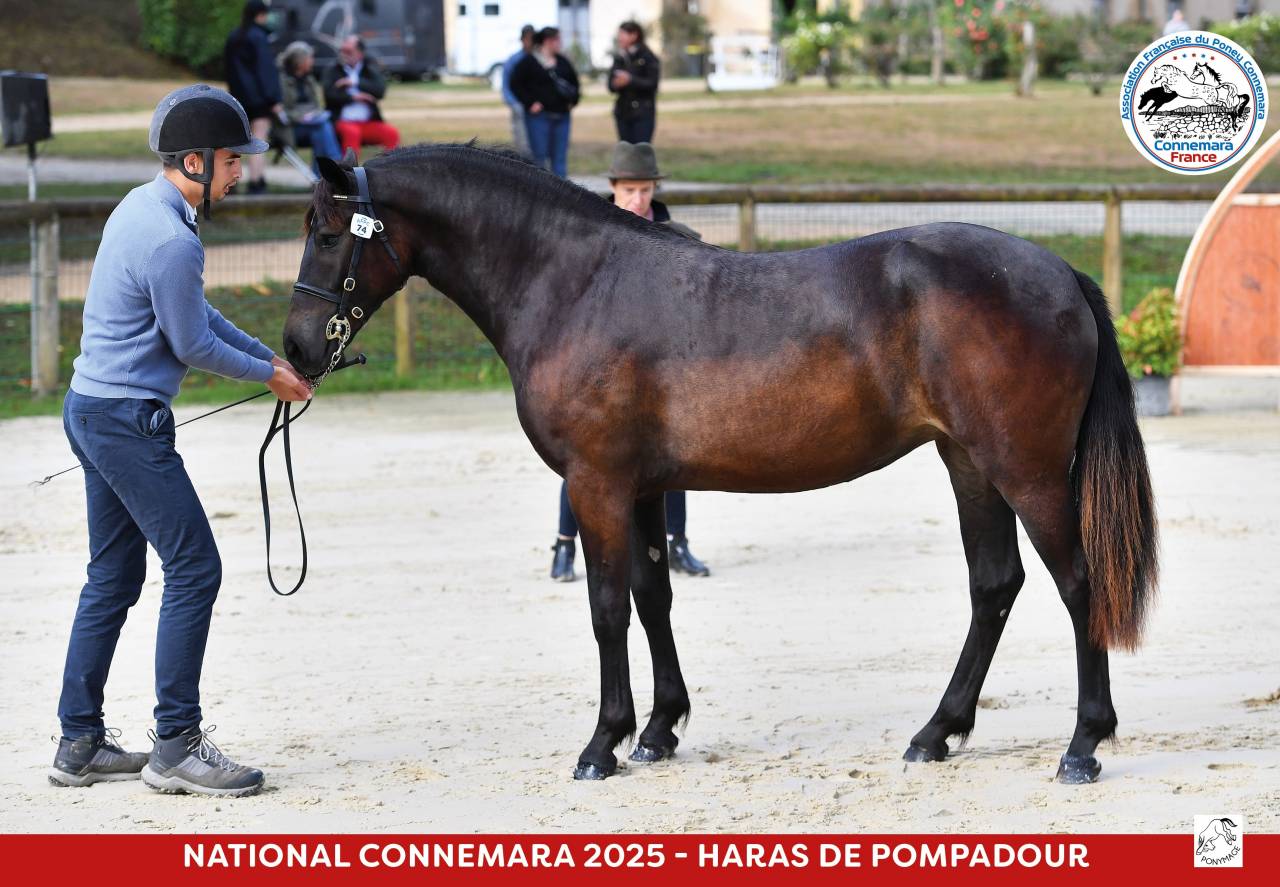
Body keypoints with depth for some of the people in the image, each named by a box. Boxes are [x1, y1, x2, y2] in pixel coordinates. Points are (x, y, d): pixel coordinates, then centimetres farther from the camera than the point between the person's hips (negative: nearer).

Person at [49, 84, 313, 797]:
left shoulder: (142, 207, 10)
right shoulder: (172, 241, -22)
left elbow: (196, 312, 20)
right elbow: (193, 346, -13)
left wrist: (269, 356, 17)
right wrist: (269, 375, 2)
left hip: (92, 410, 11)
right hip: (130, 421, -11)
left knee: (114, 575, 14)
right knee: (195, 569, -7)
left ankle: (80, 743, 18)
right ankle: (177, 747, -5)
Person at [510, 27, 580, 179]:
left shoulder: (562, 62, 12)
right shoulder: (528, 62, -4)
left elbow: (574, 82, 24)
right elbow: (516, 84, -6)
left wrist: (572, 100, 11)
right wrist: (530, 103, -11)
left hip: (561, 114, 5)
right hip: (539, 116, -5)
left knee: (560, 156, 5)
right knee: (540, 156, -5)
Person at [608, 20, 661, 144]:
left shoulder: (648, 57, -5)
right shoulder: (619, 59, 11)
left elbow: (652, 83, -12)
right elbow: (611, 85, 7)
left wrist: (630, 80, -23)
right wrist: (616, 84, -17)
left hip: (643, 115, -5)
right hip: (623, 113, 5)